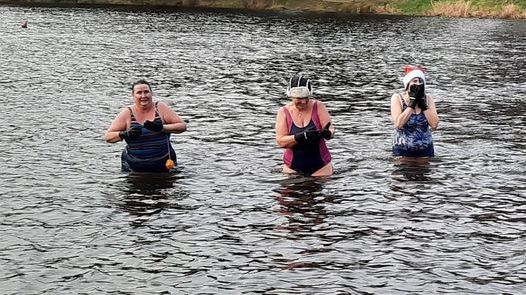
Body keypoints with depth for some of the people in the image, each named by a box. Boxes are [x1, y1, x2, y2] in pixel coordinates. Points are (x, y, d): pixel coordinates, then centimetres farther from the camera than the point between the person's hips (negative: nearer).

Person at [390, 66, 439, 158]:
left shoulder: (427, 98, 6)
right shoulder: (397, 98, -2)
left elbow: (434, 124, -7)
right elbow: (398, 124, -18)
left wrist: (423, 104, -11)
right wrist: (412, 103, -15)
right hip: (402, 151, -2)